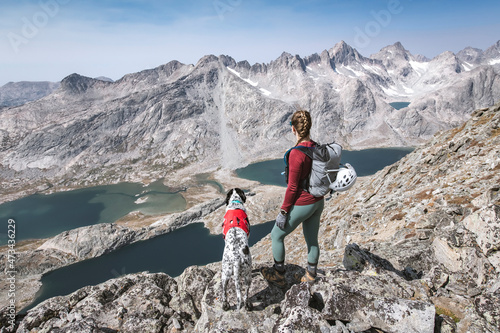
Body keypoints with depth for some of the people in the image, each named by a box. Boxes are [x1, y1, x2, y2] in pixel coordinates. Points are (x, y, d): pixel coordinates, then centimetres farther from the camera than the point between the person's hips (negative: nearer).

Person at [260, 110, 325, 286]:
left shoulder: (296, 154, -27)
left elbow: (292, 187, -22)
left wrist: (283, 212, -13)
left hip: (302, 205, -8)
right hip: (318, 202, 8)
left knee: (277, 235, 14)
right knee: (312, 239, 23)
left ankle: (279, 275, 29)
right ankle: (311, 275, 41)